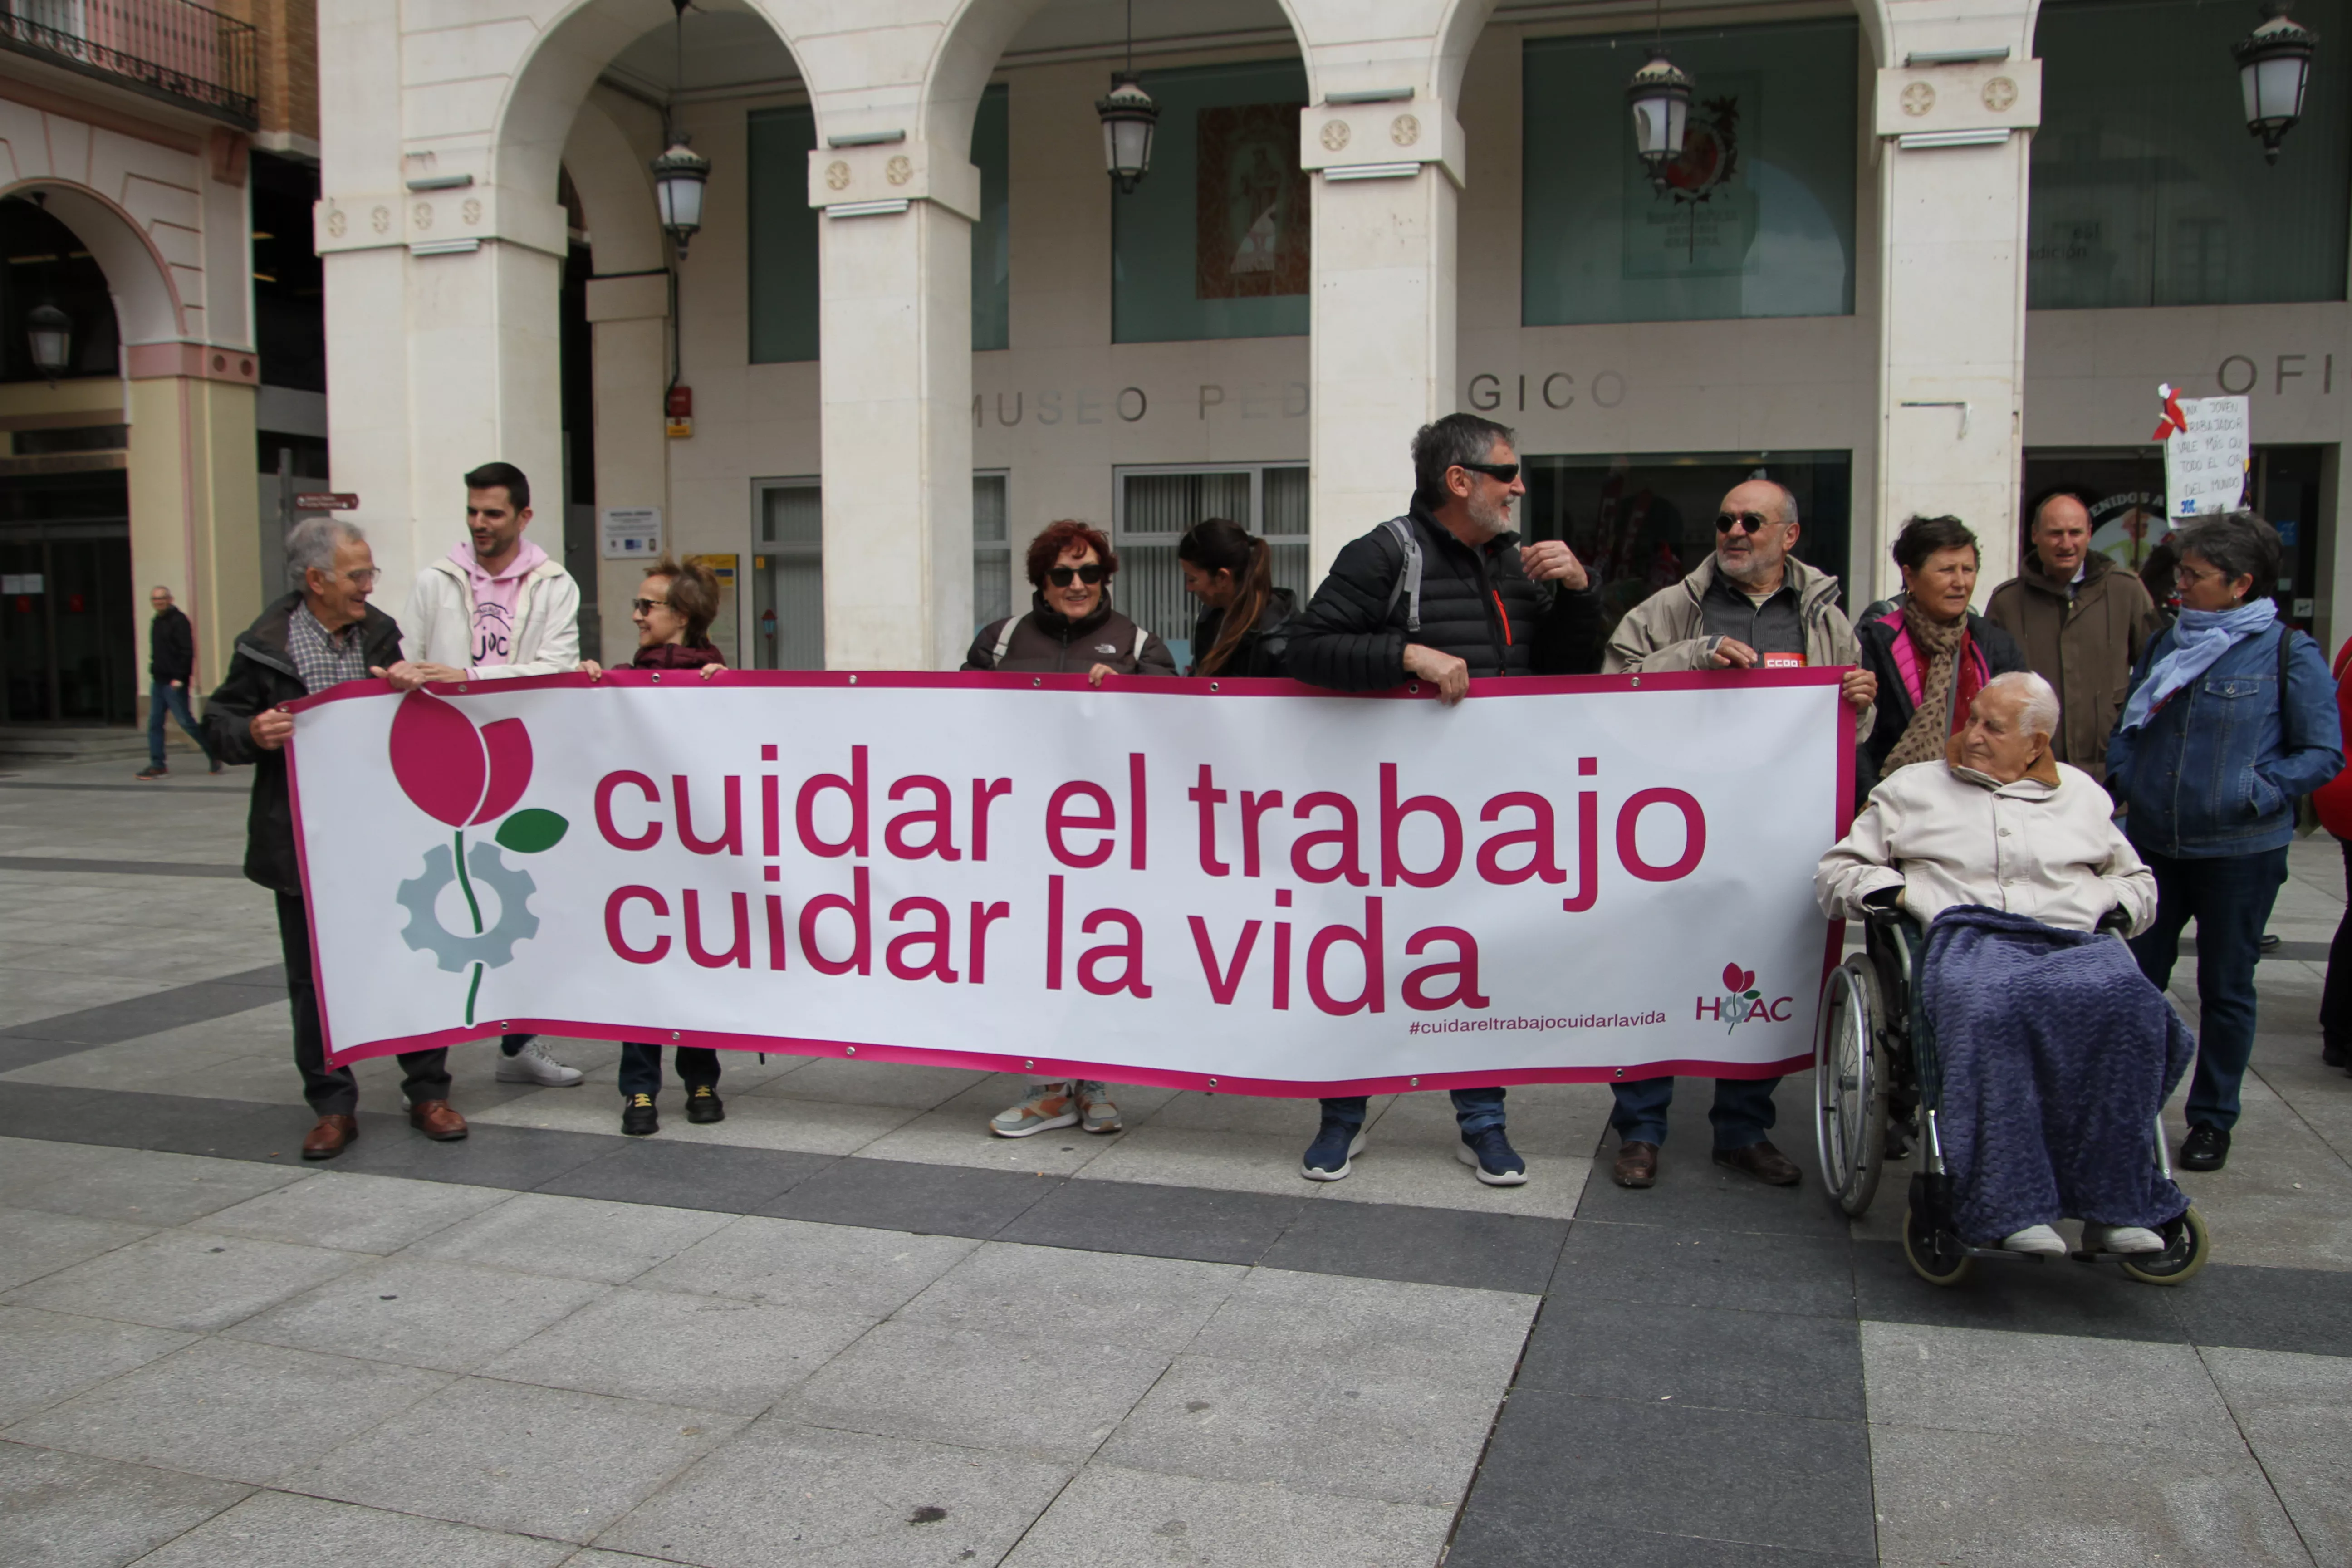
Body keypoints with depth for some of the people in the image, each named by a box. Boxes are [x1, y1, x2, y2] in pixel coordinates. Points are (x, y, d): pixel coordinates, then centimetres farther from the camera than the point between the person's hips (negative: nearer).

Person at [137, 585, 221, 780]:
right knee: (154, 722, 4)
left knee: (186, 721, -6)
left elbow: (188, 652, -17)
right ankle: (157, 765, 7)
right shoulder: (156, 622, 16)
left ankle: (214, 754, 8)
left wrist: (179, 677, -21)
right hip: (158, 681, 8)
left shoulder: (179, 620, -10)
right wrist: (154, 671, 13)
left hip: (175, 683, -8)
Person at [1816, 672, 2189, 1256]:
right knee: (1993, 1011, -40)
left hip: (2072, 942, 2)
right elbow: (1835, 873, 20)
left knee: (2126, 1002, -35)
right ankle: (2011, 1206, -41)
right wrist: (1896, 891, 0)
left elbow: (2137, 880, 37)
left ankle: (2114, 1206, -31)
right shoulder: (1913, 787, 23)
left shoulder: (2082, 793, 29)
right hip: (1968, 939, -2)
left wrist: (2113, 902, 13)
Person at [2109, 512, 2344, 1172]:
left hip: (2241, 851, -4)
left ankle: (2212, 1119, 21)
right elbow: (2129, 726, 17)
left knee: (2226, 988, 9)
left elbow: (2324, 754, -5)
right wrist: (2119, 778, -1)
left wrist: (2255, 794, -17)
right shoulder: (2166, 644, 9)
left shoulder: (2290, 655, -6)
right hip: (2154, 843, 4)